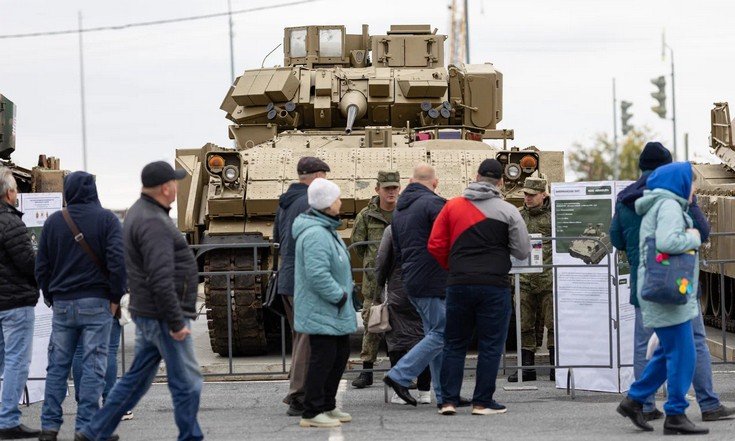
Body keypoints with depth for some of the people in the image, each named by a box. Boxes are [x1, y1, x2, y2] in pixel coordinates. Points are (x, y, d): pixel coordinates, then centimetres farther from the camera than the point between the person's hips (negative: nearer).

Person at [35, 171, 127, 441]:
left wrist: (51, 298, 14)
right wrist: (116, 297, -4)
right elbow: (118, 260, -12)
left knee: (57, 366, 8)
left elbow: (42, 267, 7)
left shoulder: (53, 222, 6)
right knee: (93, 367, -1)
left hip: (62, 305, 3)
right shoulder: (106, 219, -3)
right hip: (96, 304, -3)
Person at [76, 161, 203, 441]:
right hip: (162, 315, -11)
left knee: (136, 379, 16)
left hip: (147, 314, 11)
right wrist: (176, 323, -23)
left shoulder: (140, 213, 14)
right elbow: (161, 279, -26)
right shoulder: (153, 223, -20)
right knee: (187, 384, -1)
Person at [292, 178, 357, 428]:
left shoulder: (326, 229, 14)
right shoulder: (315, 234, -22)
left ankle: (327, 406, 27)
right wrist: (339, 295, -20)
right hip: (321, 311, -11)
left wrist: (344, 293, 15)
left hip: (335, 313, 11)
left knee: (340, 355, 17)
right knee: (323, 358, -8)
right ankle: (311, 413, -3)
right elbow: (317, 274, -29)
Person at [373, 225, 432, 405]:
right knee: (424, 338, 6)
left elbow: (382, 260, -3)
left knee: (398, 338, 2)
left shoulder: (391, 230, -3)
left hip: (398, 291, -2)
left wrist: (378, 288, 6)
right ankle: (424, 391, 6)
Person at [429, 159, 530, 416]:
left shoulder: (452, 206, 5)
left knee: (454, 344, 12)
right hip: (494, 286, -3)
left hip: (458, 285, 3)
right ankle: (483, 402, 4)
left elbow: (435, 245, 4)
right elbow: (523, 252, -1)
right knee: (490, 344, 5)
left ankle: (449, 400, 9)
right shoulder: (508, 211, -3)